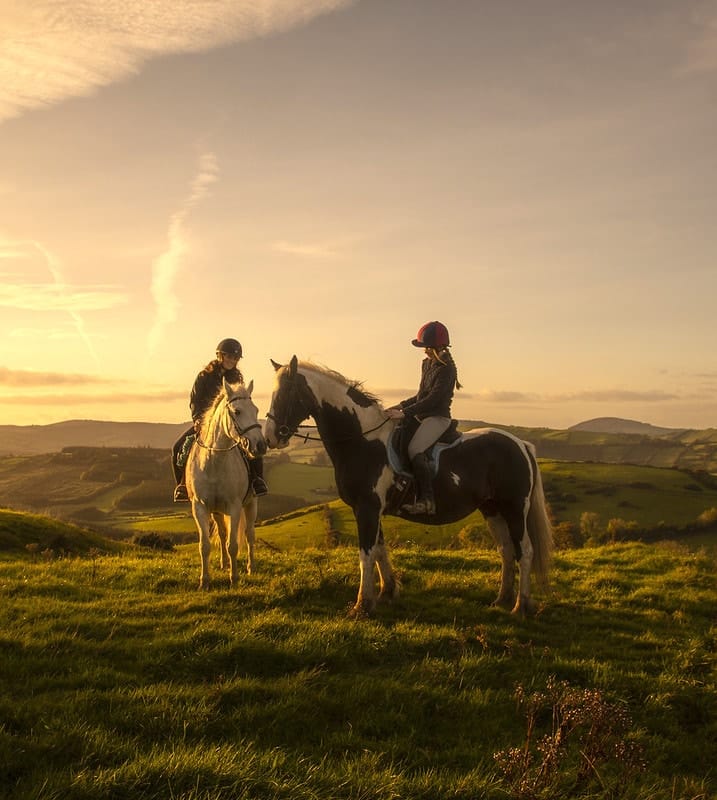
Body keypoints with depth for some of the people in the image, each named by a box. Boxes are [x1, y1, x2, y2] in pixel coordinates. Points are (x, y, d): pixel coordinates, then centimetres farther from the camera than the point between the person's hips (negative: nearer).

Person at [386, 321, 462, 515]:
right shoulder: (427, 364, 14)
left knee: (415, 450, -29)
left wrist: (405, 413, -24)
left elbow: (433, 399, -21)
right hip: (420, 416, 9)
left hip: (438, 417, -9)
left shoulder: (446, 369, -14)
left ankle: (426, 500, -31)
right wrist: (400, 406, 10)